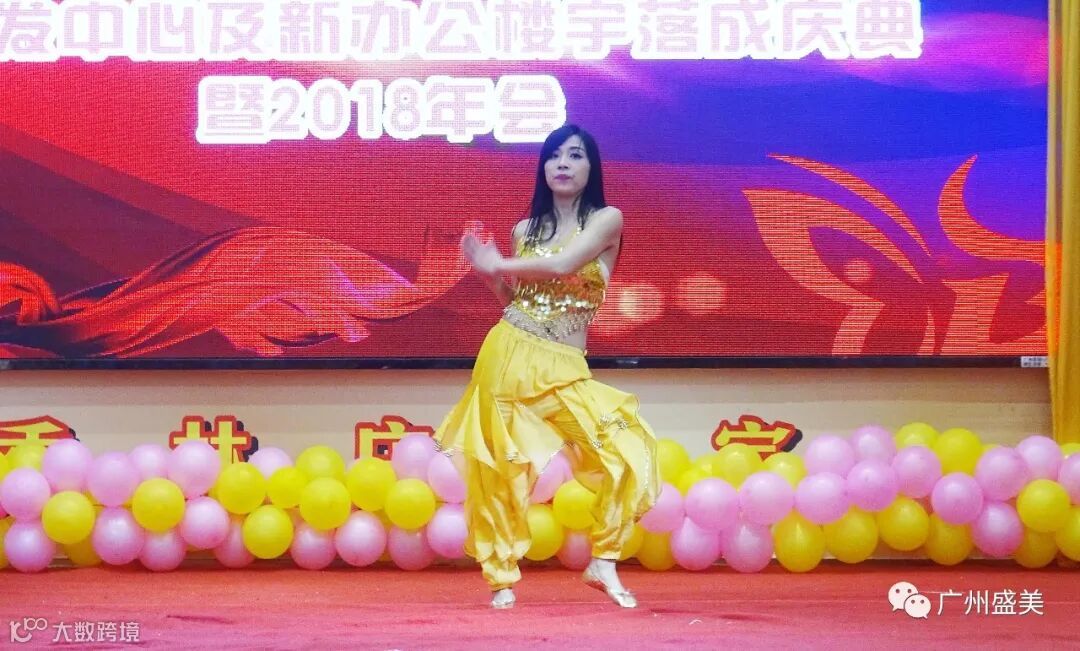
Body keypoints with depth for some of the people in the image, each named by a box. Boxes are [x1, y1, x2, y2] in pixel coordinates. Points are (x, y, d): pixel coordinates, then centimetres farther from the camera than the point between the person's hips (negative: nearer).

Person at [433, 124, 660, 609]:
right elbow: (514, 299, 13)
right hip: (508, 354, 2)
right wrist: (486, 270, -3)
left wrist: (496, 264, -3)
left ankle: (603, 563, -2)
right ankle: (503, 577, 15)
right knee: (498, 468, 2)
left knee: (629, 452, -16)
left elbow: (562, 265, -15)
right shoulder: (525, 230, 11)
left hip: (565, 369, -2)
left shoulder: (607, 219, 0)